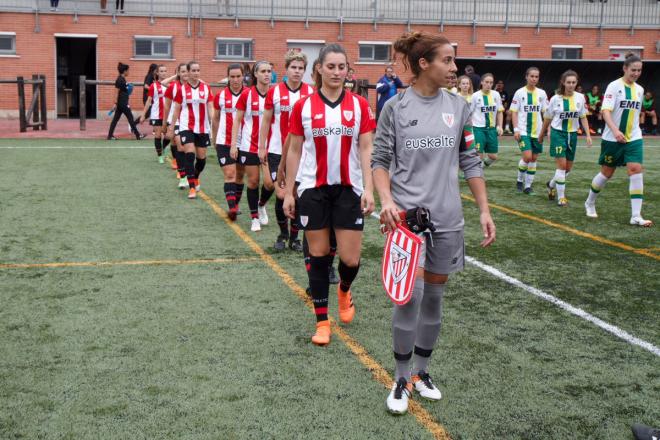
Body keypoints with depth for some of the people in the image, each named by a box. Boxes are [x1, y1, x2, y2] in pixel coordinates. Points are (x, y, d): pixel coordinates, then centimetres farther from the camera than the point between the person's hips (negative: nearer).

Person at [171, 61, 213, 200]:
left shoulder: (206, 87, 2)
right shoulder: (182, 89, -1)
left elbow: (210, 108, -1)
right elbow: (176, 110, 7)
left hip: (203, 128, 2)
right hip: (187, 127, -2)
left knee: (202, 157, 9)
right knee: (189, 154, -15)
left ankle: (196, 178, 39)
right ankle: (192, 187, -11)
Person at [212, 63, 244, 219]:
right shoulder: (220, 96, 1)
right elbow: (215, 119, 13)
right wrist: (214, 139, 18)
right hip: (224, 142, -1)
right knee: (230, 174, -10)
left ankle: (235, 205, 25)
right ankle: (232, 207, -16)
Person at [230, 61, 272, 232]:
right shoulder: (247, 94, -5)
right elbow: (237, 120, -1)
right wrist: (233, 144, -6)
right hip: (249, 145, -2)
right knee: (253, 180, 0)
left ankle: (261, 205, 31)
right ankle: (254, 217, 15)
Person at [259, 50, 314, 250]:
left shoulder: (311, 93, 0)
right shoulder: (274, 92, -1)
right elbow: (266, 121, 5)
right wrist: (262, 147, 3)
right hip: (277, 151, -1)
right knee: (281, 194, -5)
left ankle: (294, 237, 17)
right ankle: (283, 234, 16)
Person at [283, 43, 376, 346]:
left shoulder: (359, 105, 1)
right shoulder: (303, 106, 0)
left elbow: (366, 150, 0)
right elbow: (294, 151, 5)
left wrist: (368, 188, -10)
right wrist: (288, 192, 3)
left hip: (349, 189, 0)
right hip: (313, 189, 0)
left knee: (350, 259, -2)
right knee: (318, 256, 4)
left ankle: (344, 290, 34)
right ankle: (322, 321, 16)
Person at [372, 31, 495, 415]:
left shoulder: (458, 106, 4)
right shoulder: (396, 107, -4)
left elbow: (470, 161, 8)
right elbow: (380, 160, 1)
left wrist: (485, 210, 4)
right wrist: (386, 199, -15)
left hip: (447, 217, 3)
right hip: (407, 214, -3)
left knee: (434, 296, 10)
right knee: (411, 294, -11)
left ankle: (422, 370, 28)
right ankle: (402, 379, 6)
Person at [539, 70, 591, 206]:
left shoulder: (580, 98, -1)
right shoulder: (555, 99, -8)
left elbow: (583, 117, 8)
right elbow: (547, 118, 4)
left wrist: (588, 134, 0)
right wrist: (541, 135, 13)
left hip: (572, 134, 4)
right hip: (558, 133, -4)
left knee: (568, 168, 10)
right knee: (562, 165, -12)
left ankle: (551, 185, 36)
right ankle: (561, 197, -4)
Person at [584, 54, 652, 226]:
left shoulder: (639, 89, 9)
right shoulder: (614, 86, -9)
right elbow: (605, 111, -19)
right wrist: (615, 130, -32)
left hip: (634, 138, 4)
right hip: (612, 139, -4)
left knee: (636, 170, -12)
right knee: (606, 173, 8)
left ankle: (636, 216, -12)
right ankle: (590, 203, 33)